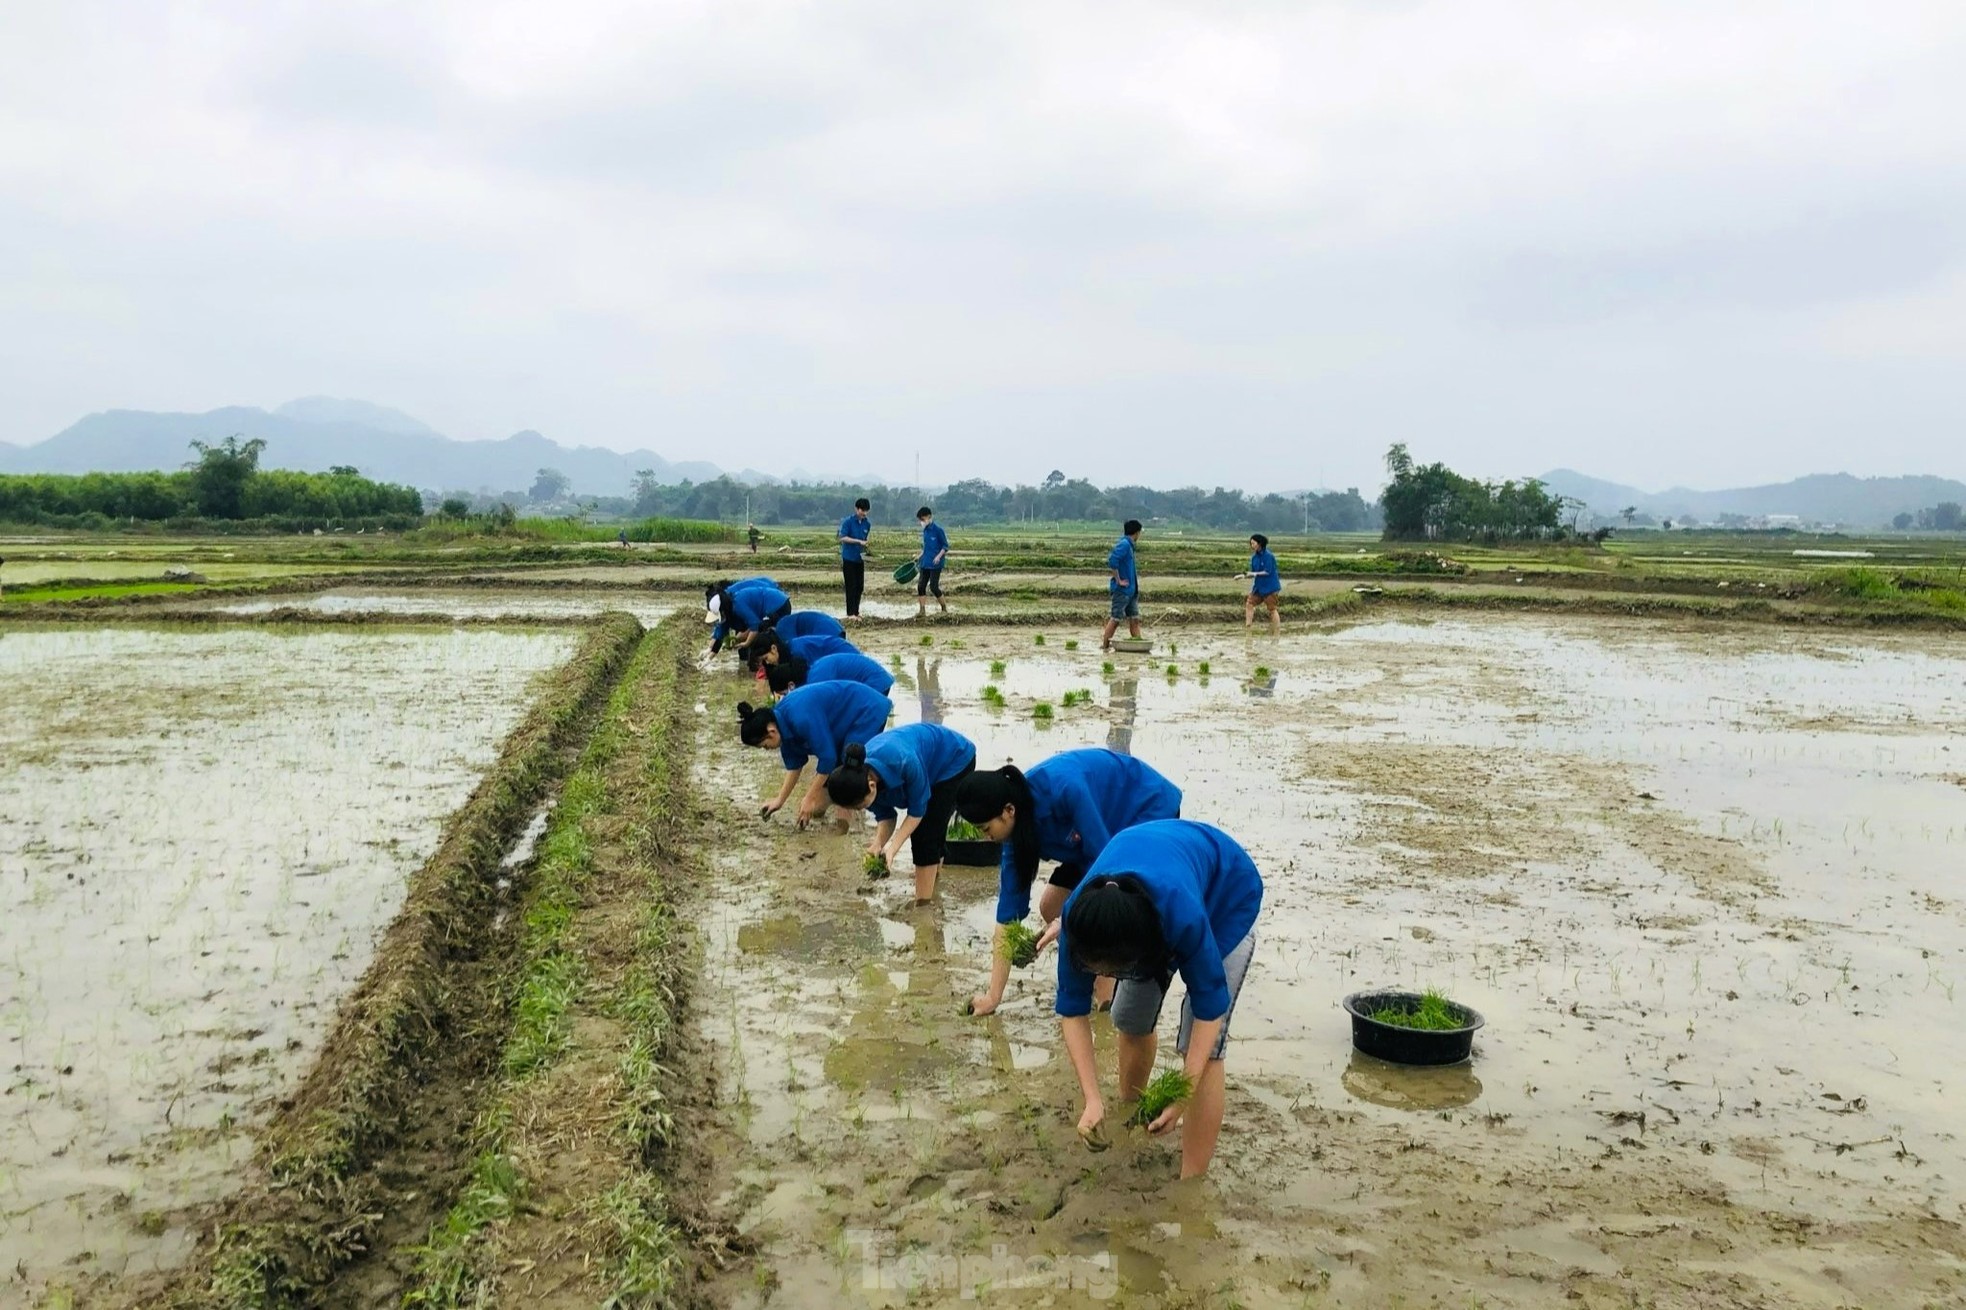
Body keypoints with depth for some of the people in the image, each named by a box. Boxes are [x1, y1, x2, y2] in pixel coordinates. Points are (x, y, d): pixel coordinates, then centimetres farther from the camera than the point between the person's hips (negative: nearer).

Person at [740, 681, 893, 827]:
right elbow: (794, 762, 6)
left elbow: (827, 757, -29)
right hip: (849, 717, 9)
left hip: (869, 711, -9)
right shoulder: (781, 719, -4)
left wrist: (810, 799, -21)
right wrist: (780, 800, 7)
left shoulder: (802, 718, -34)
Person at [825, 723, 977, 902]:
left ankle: (924, 904, -7)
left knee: (925, 834, -12)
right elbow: (885, 816, -9)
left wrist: (893, 847, -31)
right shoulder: (859, 777, -21)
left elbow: (917, 810, -27)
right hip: (931, 765, 7)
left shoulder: (903, 762, -42)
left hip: (956, 759, -7)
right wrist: (878, 844, -27)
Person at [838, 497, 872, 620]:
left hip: (860, 559, 5)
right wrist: (859, 541, -23)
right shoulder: (848, 521, -10)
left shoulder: (867, 523, 6)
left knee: (860, 586, 6)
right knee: (851, 586, -5)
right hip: (849, 558, -5)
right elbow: (843, 538, -16)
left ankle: (856, 611, 16)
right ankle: (850, 613, -1)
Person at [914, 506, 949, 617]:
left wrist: (939, 556, -21)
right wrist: (919, 558, 17)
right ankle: (922, 611, 4)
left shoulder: (938, 529, -12)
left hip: (935, 564, -7)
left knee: (933, 587, -7)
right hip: (925, 563, 7)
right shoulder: (925, 530, 11)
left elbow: (946, 546, -10)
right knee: (921, 586, 0)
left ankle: (945, 608, 9)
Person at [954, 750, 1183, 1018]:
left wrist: (1068, 919, -28)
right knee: (1049, 908, 5)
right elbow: (1009, 911, -9)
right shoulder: (1017, 829, -13)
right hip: (1110, 824, 8)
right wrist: (993, 996, -7)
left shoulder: (1063, 789, -37)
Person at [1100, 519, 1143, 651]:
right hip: (1122, 589, -10)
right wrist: (1118, 580, -18)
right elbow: (1112, 562, -25)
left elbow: (1111, 562, 22)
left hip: (1131, 590, 10)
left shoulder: (1128, 545, 15)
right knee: (1116, 618, -6)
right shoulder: (1124, 545, -14)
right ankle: (1104, 644, -1)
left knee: (1134, 618, 8)